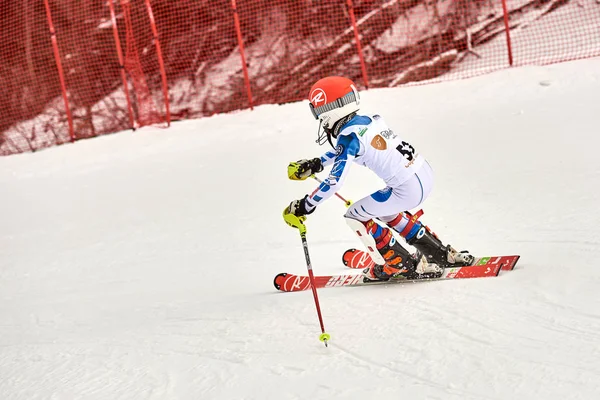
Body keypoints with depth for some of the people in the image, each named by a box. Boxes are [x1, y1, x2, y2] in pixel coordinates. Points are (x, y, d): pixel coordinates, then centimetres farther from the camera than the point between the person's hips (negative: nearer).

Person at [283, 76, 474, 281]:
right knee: (384, 211, 32)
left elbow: (334, 183, -18)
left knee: (354, 216, 8)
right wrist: (315, 164, 28)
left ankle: (403, 265, 14)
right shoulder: (369, 119, 11)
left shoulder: (348, 136, -14)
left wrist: (304, 207, -9)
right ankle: (442, 254, 34)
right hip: (425, 173, 9)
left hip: (408, 190, -9)